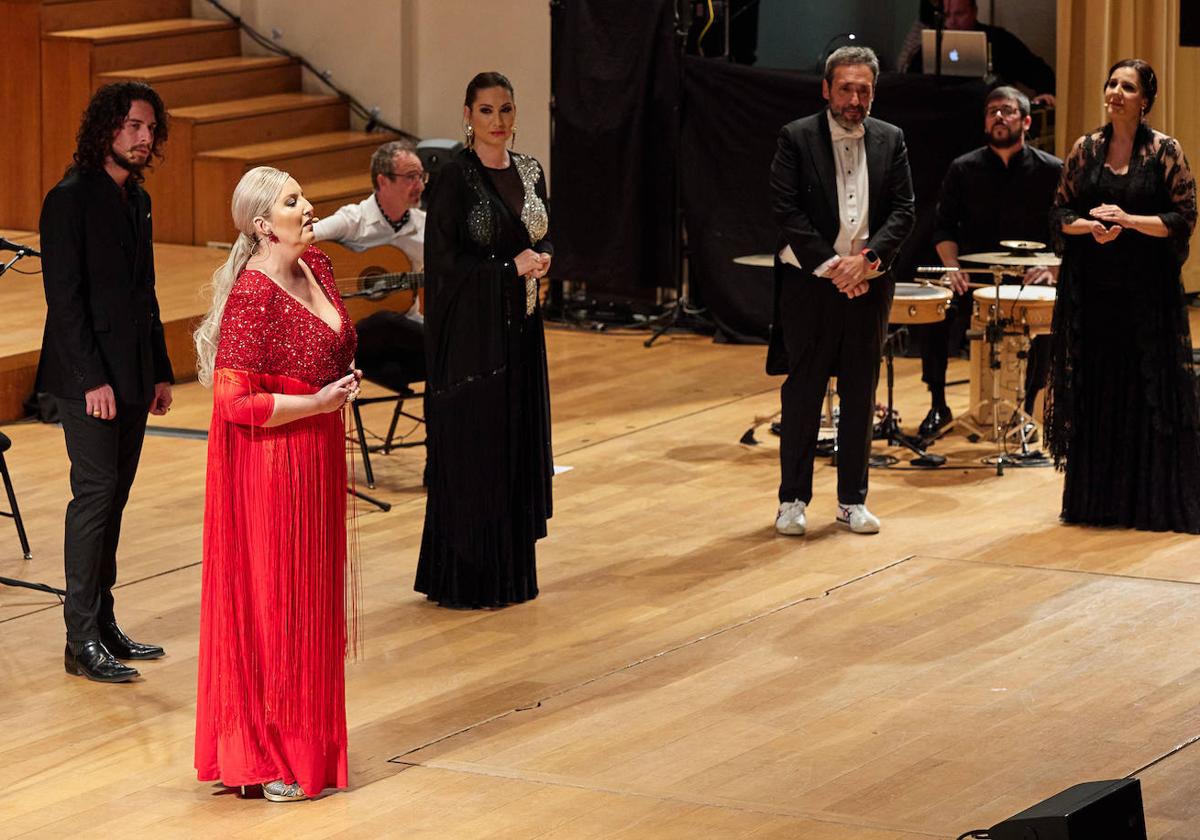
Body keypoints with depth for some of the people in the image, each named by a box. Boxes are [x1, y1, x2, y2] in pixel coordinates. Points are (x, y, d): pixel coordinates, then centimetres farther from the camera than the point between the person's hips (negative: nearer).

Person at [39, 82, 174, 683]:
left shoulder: (136, 199, 13)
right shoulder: (71, 199, -11)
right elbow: (64, 299, -15)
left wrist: (160, 372, 15)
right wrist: (92, 380, -19)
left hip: (131, 375, 8)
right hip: (88, 377, -8)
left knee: (113, 498, 9)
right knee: (96, 494, -8)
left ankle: (103, 623, 15)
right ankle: (82, 641, -4)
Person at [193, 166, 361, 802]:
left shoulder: (317, 268, 5)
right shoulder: (252, 295, -21)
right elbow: (234, 400, -23)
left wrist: (343, 386, 9)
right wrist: (315, 402, -20)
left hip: (317, 457, 9)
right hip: (268, 462, -9)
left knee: (310, 597, 15)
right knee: (268, 602, 0)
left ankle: (304, 739, 27)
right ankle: (262, 758, 10)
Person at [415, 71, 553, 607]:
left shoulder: (529, 172, 8)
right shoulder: (456, 176, -11)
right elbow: (442, 260, -15)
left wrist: (541, 258, -4)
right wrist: (511, 268, -14)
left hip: (520, 328, 7)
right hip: (471, 331, -7)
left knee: (518, 444, 10)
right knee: (471, 448, -2)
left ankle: (511, 570, 19)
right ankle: (464, 577, 6)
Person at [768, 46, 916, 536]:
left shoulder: (890, 141, 7)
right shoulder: (797, 138, -3)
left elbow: (904, 211, 2)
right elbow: (786, 211, -8)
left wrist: (866, 259, -13)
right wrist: (830, 266, -14)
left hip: (868, 284, 3)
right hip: (810, 282, -3)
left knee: (861, 394, 8)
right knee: (802, 392, 2)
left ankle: (853, 500, 16)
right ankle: (793, 499, 10)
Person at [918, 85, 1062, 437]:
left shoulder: (1050, 171, 2)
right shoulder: (964, 169, 6)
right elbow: (944, 226, 8)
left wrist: (1052, 268, -14)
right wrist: (952, 266, -10)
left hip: (1029, 278, -1)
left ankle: (1026, 408, -8)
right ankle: (938, 405, -6)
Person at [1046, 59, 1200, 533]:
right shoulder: (1086, 150, 7)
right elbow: (1060, 213, 9)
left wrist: (1129, 220, -16)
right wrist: (1090, 226, -11)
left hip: (1147, 289, -3)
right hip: (1091, 288, 3)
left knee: (1149, 392, -2)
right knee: (1094, 391, 4)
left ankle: (1153, 501, 6)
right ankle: (1095, 499, 12)